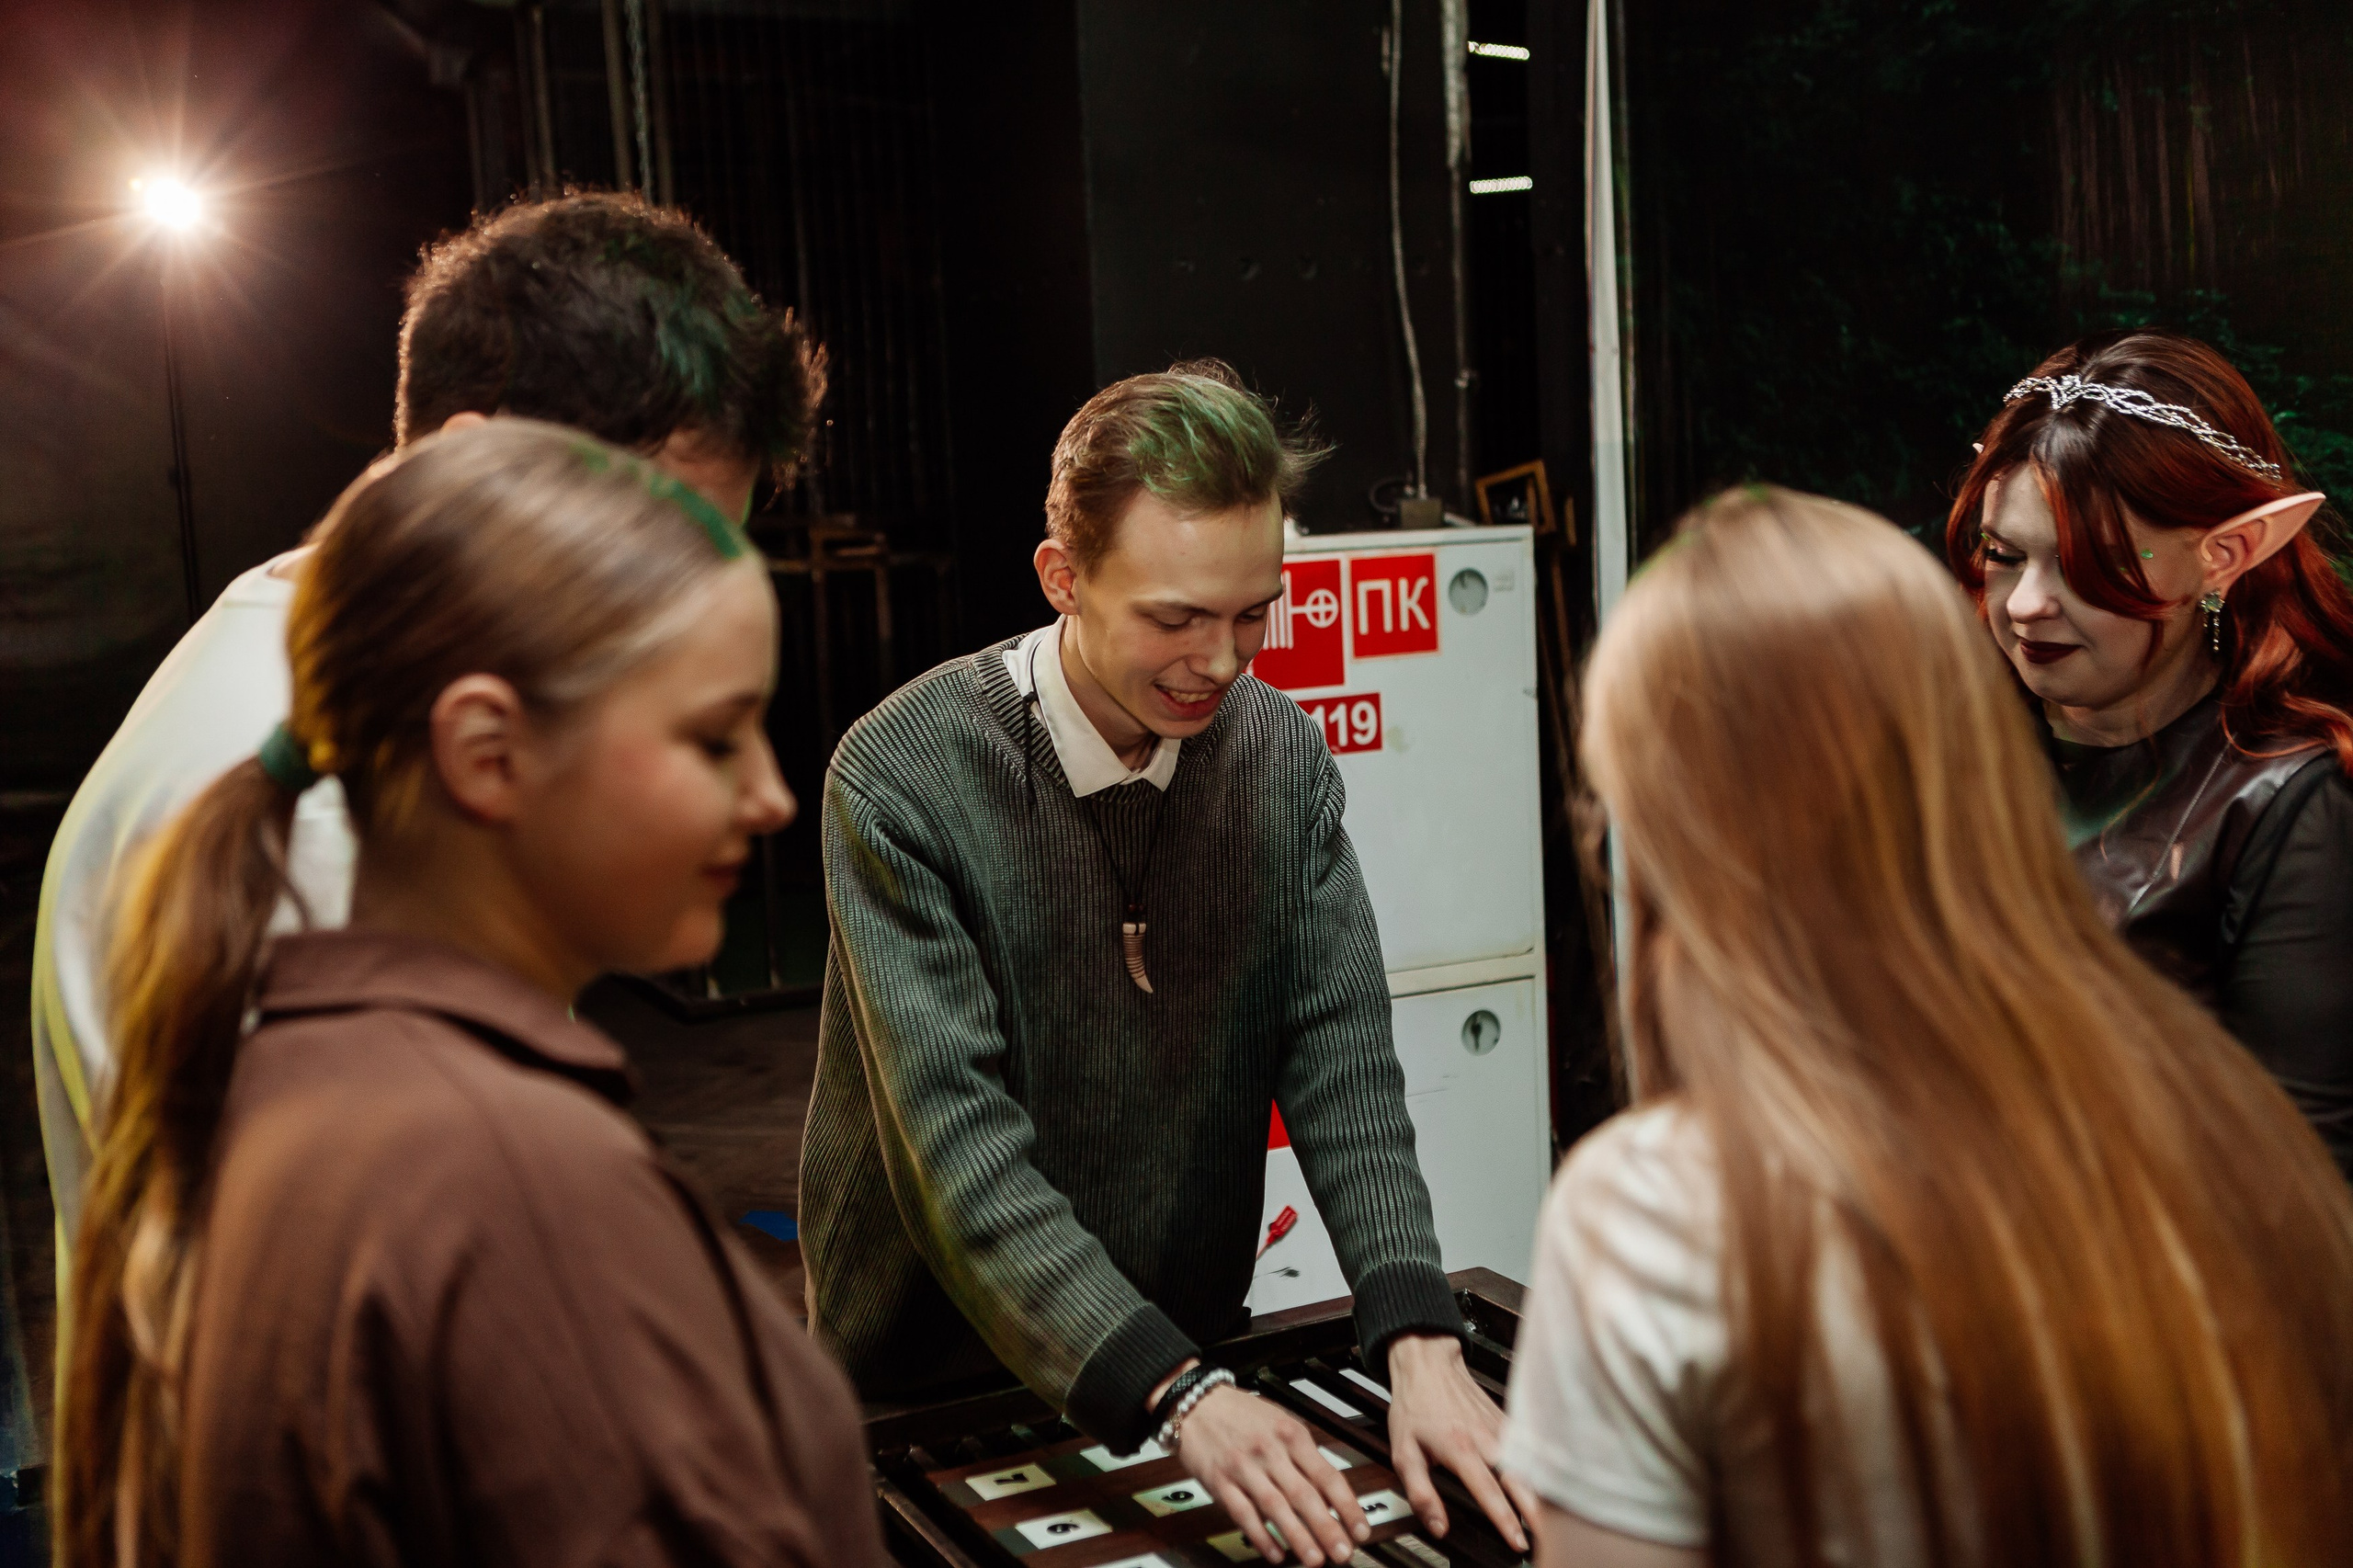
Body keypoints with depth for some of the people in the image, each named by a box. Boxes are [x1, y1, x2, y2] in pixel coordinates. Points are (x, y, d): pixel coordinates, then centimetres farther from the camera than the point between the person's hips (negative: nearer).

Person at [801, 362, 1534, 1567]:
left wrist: (1419, 1339, -18)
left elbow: (1341, 1062, -6)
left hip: (1191, 1365, 3)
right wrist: (1172, 1390, -29)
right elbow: (958, 1148, -21)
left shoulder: (1285, 759, -3)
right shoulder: (901, 780, -17)